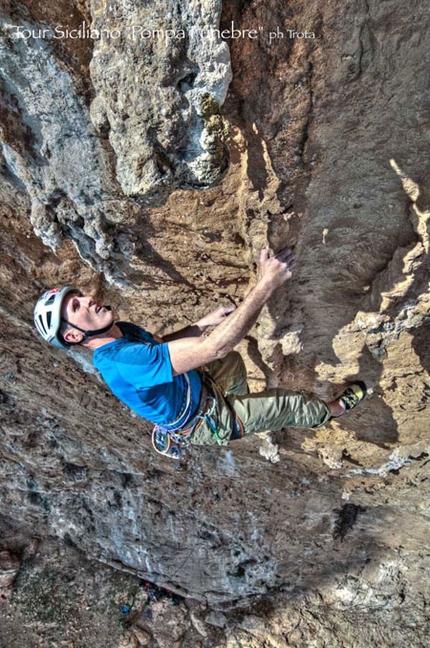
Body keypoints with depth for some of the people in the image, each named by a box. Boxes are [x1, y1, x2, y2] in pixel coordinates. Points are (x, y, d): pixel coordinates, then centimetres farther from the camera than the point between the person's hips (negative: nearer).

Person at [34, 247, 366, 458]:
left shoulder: (121, 331, -11)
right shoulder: (121, 362, -41)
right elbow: (213, 348, -48)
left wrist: (205, 322, -3)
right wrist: (267, 284, -48)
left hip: (199, 387, 7)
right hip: (205, 423, -7)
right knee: (289, 403, 7)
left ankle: (240, 403, 47)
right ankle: (332, 410, 41)